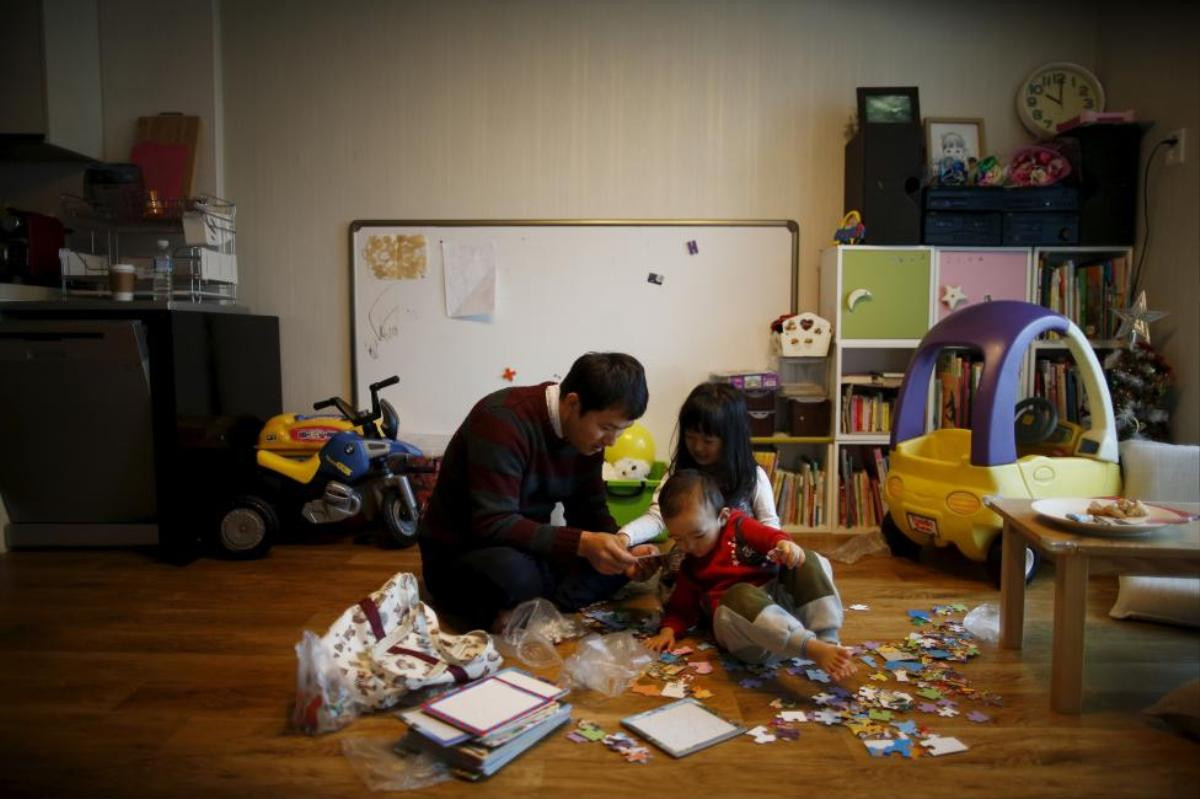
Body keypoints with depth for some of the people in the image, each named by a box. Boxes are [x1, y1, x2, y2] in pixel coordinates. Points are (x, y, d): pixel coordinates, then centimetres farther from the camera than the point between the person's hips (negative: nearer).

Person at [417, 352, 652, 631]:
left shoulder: (587, 432, -3)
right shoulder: (502, 420, -26)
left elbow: (589, 510, 2)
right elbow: (493, 524, -31)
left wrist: (624, 549, -18)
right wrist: (582, 544, -39)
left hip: (528, 549, 8)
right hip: (457, 554, -7)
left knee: (619, 561, -10)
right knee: (512, 570, -39)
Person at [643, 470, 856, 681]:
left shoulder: (739, 525, 11)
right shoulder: (689, 567, 17)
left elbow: (771, 537, -4)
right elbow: (682, 607, 19)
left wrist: (786, 545, -26)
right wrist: (668, 630, 1)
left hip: (779, 599, 2)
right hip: (737, 619, -2)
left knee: (809, 561, -18)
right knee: (740, 595, -37)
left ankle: (829, 642, -32)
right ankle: (814, 648, -53)